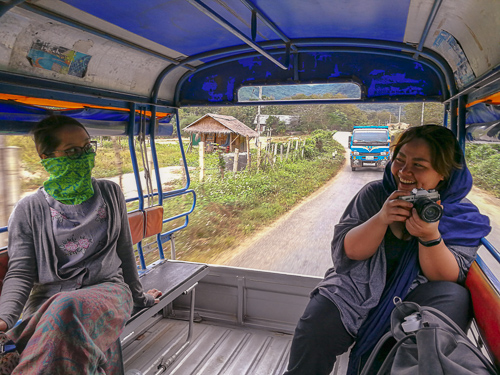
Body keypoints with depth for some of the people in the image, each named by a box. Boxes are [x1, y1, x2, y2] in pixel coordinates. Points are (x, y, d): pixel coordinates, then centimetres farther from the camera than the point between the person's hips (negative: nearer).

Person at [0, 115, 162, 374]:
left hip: (107, 288, 1)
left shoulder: (110, 193, 10)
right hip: (48, 300, 0)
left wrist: (138, 297, 25)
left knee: (68, 308, -35)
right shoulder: (29, 209, 4)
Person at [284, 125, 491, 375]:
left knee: (454, 298, -29)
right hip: (358, 288, 0)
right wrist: (381, 218, -25)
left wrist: (430, 237, -29)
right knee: (314, 329, -24)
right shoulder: (375, 194, -3)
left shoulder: (463, 215, -3)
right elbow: (345, 251, -7)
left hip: (417, 296, 1)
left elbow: (448, 278, -9)